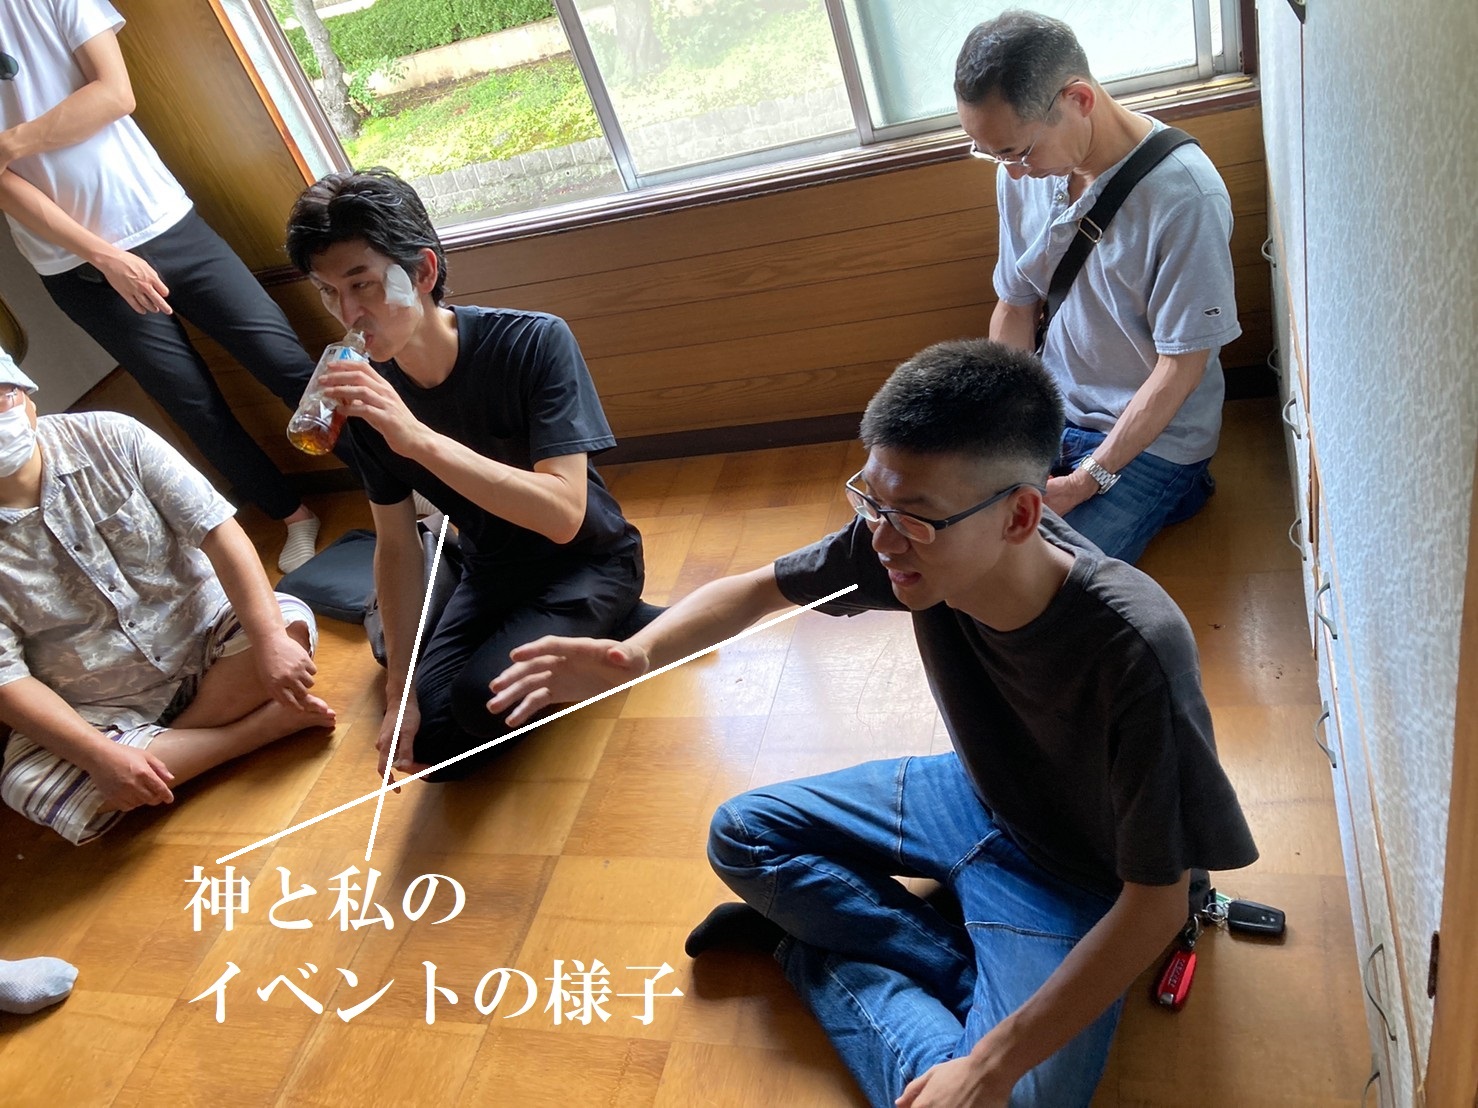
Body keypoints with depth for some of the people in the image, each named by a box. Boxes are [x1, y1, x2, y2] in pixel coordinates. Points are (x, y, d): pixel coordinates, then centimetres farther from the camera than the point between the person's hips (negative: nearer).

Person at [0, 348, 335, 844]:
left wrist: (269, 639, -28)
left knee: (291, 620, -27)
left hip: (203, 633, 0)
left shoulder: (110, 437, -11)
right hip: (100, 710, 0)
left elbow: (218, 529, -16)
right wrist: (101, 754, -28)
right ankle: (264, 721, -17)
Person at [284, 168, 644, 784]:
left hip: (588, 561, -5)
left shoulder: (533, 343, -25)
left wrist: (418, 437, -43)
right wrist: (399, 692, -8)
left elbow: (562, 515, -34)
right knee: (429, 742, -9)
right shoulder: (369, 392, -10)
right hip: (489, 573, 5)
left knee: (481, 693, -28)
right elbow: (396, 544, -3)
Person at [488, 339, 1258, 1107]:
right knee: (743, 835, 2)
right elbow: (761, 588, -7)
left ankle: (813, 949, 0)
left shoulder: (1135, 650, -38)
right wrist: (635, 654, -26)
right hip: (973, 793, 5)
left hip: (1073, 871, -5)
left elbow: (1156, 903, -28)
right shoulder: (906, 537, -24)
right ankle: (966, 972, -2)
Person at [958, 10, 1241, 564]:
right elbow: (1014, 306, 4)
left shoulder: (1184, 195, -25)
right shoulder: (1024, 169, -6)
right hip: (1049, 407, 6)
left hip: (1154, 432, -6)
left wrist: (1086, 483, -22)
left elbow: (1182, 364, -20)